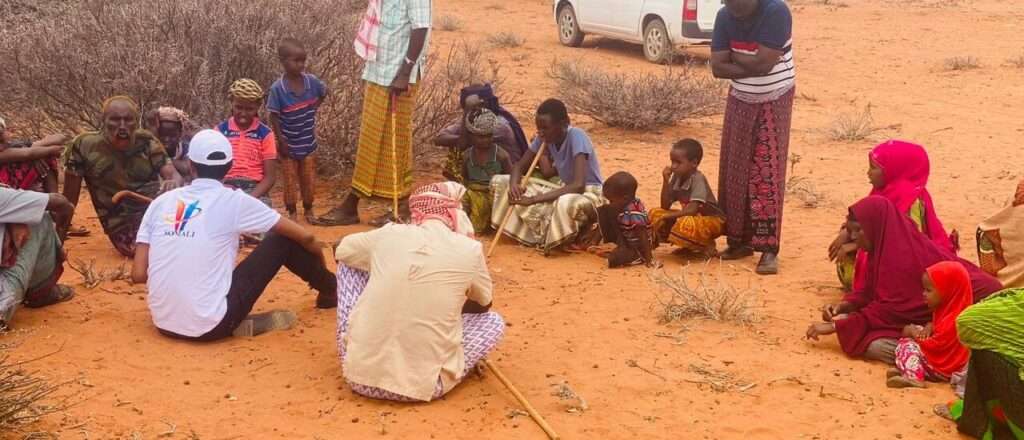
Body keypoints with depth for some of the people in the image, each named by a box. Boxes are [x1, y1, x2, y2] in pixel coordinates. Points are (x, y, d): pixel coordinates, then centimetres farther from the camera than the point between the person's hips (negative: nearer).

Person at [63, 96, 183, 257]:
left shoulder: (147, 142, -2)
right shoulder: (84, 146, -10)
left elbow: (175, 176, -9)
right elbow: (69, 199, -3)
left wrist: (174, 183, -34)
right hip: (127, 232, -3)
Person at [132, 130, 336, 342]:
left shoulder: (160, 202, 6)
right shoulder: (234, 201, -3)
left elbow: (138, 275, 2)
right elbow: (305, 237, 4)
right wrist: (321, 268, 25)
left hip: (164, 324, 4)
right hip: (210, 326, -4)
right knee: (283, 239, 11)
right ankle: (330, 290, 33)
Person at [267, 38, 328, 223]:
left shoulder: (311, 81, -10)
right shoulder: (277, 88, -19)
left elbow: (324, 92, 13)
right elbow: (273, 117, -13)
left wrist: (313, 109, 3)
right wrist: (281, 141, -13)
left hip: (308, 143, 3)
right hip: (288, 144, -3)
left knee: (309, 180, 14)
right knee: (290, 181, 9)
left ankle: (308, 210, 32)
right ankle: (292, 213, 24)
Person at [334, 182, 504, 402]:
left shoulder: (389, 235, 1)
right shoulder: (469, 250, -3)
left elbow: (341, 250, 24)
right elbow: (483, 304, 19)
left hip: (360, 376, 2)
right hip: (421, 385, -1)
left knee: (350, 262, 23)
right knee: (494, 321, 23)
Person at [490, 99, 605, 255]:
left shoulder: (576, 136, -26)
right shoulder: (545, 137, -6)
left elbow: (578, 185, -36)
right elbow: (519, 166, 3)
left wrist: (534, 199, -36)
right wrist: (513, 184, -23)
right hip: (565, 190, 7)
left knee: (567, 203, -46)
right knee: (500, 182, -3)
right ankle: (544, 232, -12)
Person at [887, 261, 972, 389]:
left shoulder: (952, 320, -26)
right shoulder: (946, 308, 7)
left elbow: (935, 345, -24)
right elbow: (939, 329, 23)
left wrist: (913, 332, -9)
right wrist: (930, 327, -2)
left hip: (945, 368, -11)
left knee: (905, 344, -15)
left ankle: (914, 377, -36)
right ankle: (907, 370, -14)